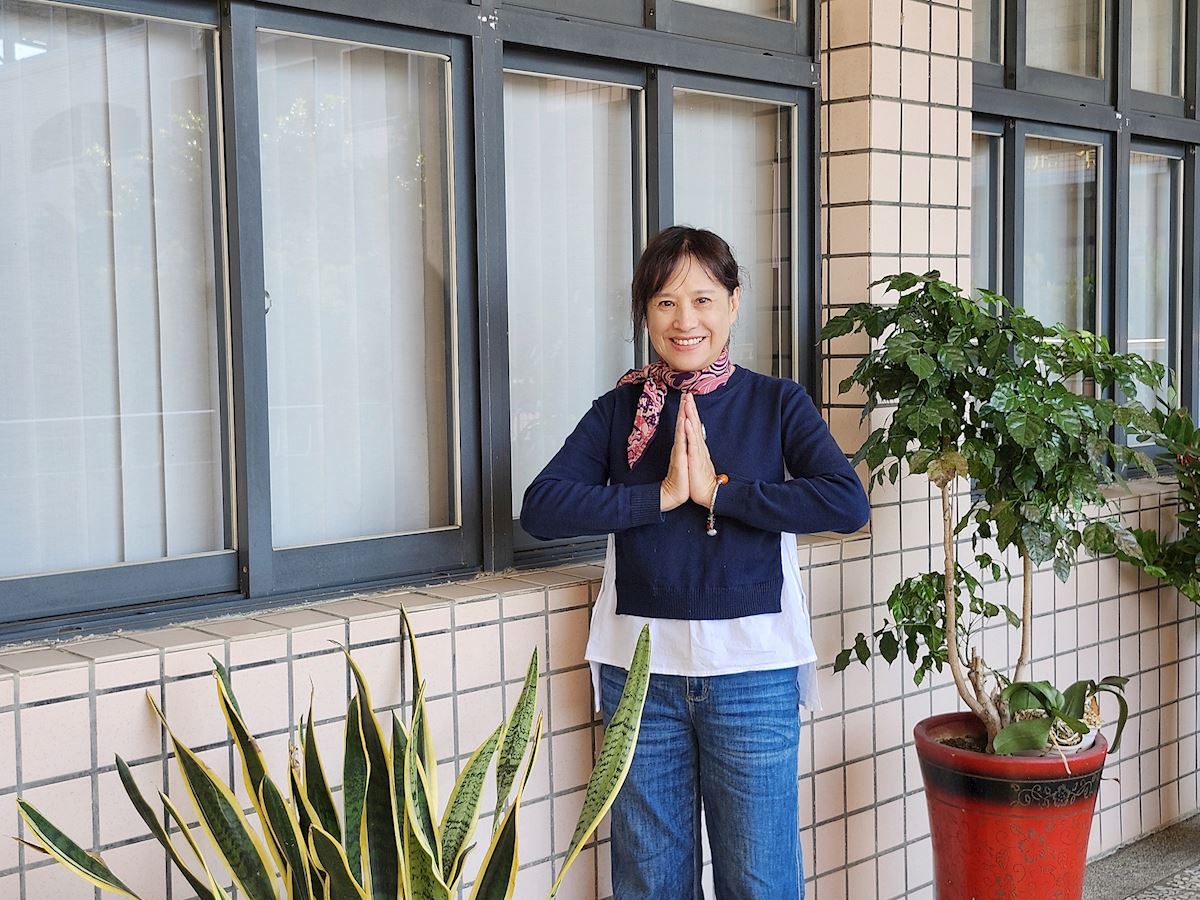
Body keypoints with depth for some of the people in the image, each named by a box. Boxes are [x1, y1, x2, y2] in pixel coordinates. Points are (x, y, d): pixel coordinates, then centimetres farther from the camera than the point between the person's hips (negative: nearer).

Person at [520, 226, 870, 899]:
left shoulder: (777, 402, 2)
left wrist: (717, 489, -16)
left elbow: (848, 503, -14)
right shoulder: (618, 410, 6)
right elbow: (541, 508, -8)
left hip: (752, 668, -1)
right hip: (640, 665, 2)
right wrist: (662, 495, -15)